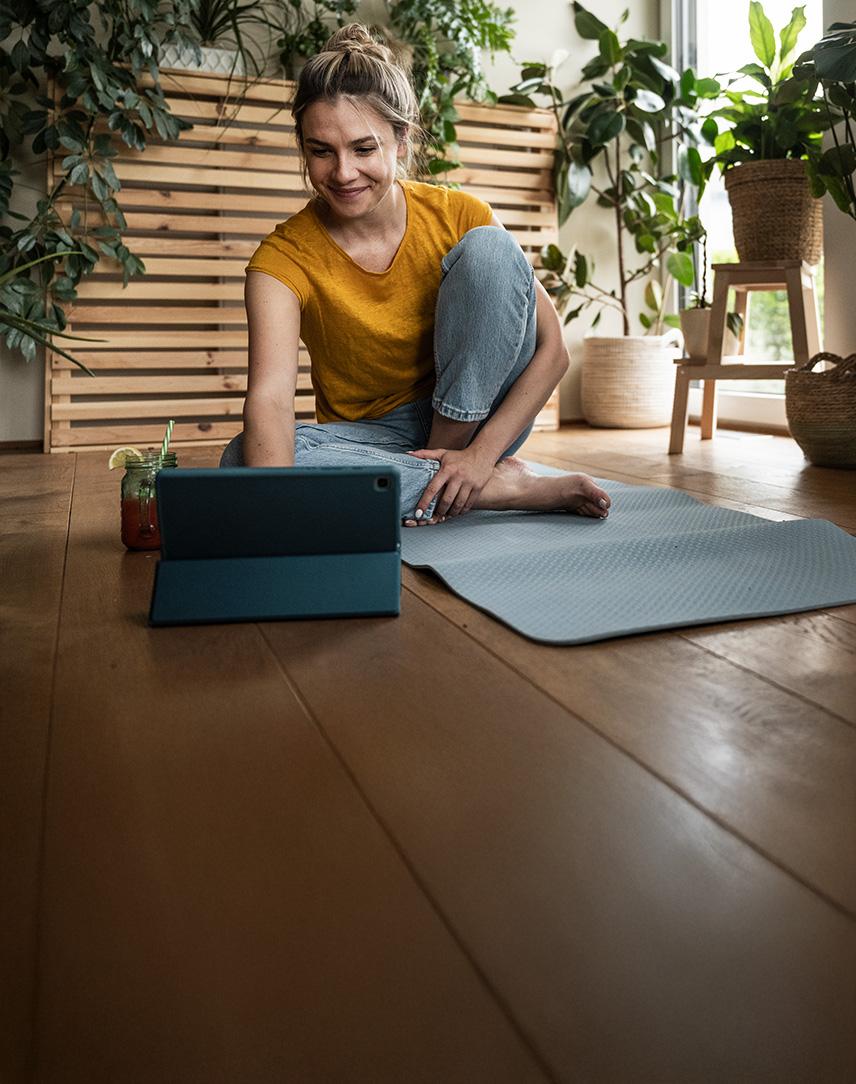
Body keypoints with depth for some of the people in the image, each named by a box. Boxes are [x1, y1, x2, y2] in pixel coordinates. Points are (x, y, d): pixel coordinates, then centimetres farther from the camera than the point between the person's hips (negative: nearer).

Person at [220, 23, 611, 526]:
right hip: (369, 436, 1)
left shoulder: (459, 216, -11)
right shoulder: (286, 258, -15)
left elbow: (552, 349, -12)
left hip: (475, 419, -1)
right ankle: (510, 487, -23)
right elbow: (270, 396, -31)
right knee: (245, 460, -31)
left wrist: (482, 453, -25)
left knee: (490, 249, -20)